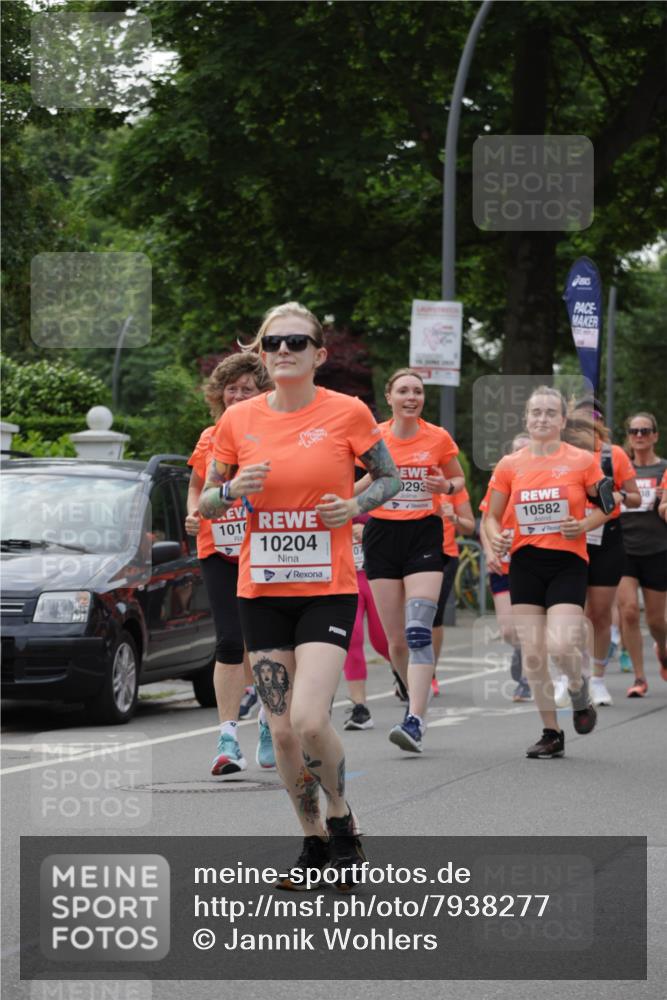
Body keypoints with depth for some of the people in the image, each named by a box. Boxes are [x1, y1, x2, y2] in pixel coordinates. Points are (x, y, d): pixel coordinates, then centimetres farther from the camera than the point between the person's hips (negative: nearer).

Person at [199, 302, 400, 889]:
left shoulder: (347, 413, -5)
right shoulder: (238, 421, 2)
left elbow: (388, 477, 8)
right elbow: (206, 504, 11)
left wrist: (355, 506, -11)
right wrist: (233, 491, -11)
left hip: (327, 589, -3)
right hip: (262, 591, 3)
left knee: (309, 720, -18)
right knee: (282, 730, 4)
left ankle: (340, 816, 9)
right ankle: (315, 843, 20)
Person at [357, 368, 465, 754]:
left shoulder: (438, 439, 0)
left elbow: (459, 480, 15)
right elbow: (352, 485, 13)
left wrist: (447, 486, -7)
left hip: (425, 534, -2)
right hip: (383, 534, 2)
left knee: (418, 631, -17)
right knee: (395, 639, 3)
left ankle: (416, 721, -22)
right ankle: (419, 696, 29)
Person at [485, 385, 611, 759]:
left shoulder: (582, 461, -1)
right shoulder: (510, 465, 5)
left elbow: (606, 505, 8)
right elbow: (493, 515, 12)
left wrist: (585, 525, -11)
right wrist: (497, 538, -8)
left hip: (568, 562, -3)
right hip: (526, 563, 3)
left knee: (561, 645, -20)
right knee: (532, 654, 0)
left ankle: (579, 689, 15)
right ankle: (552, 733, 13)